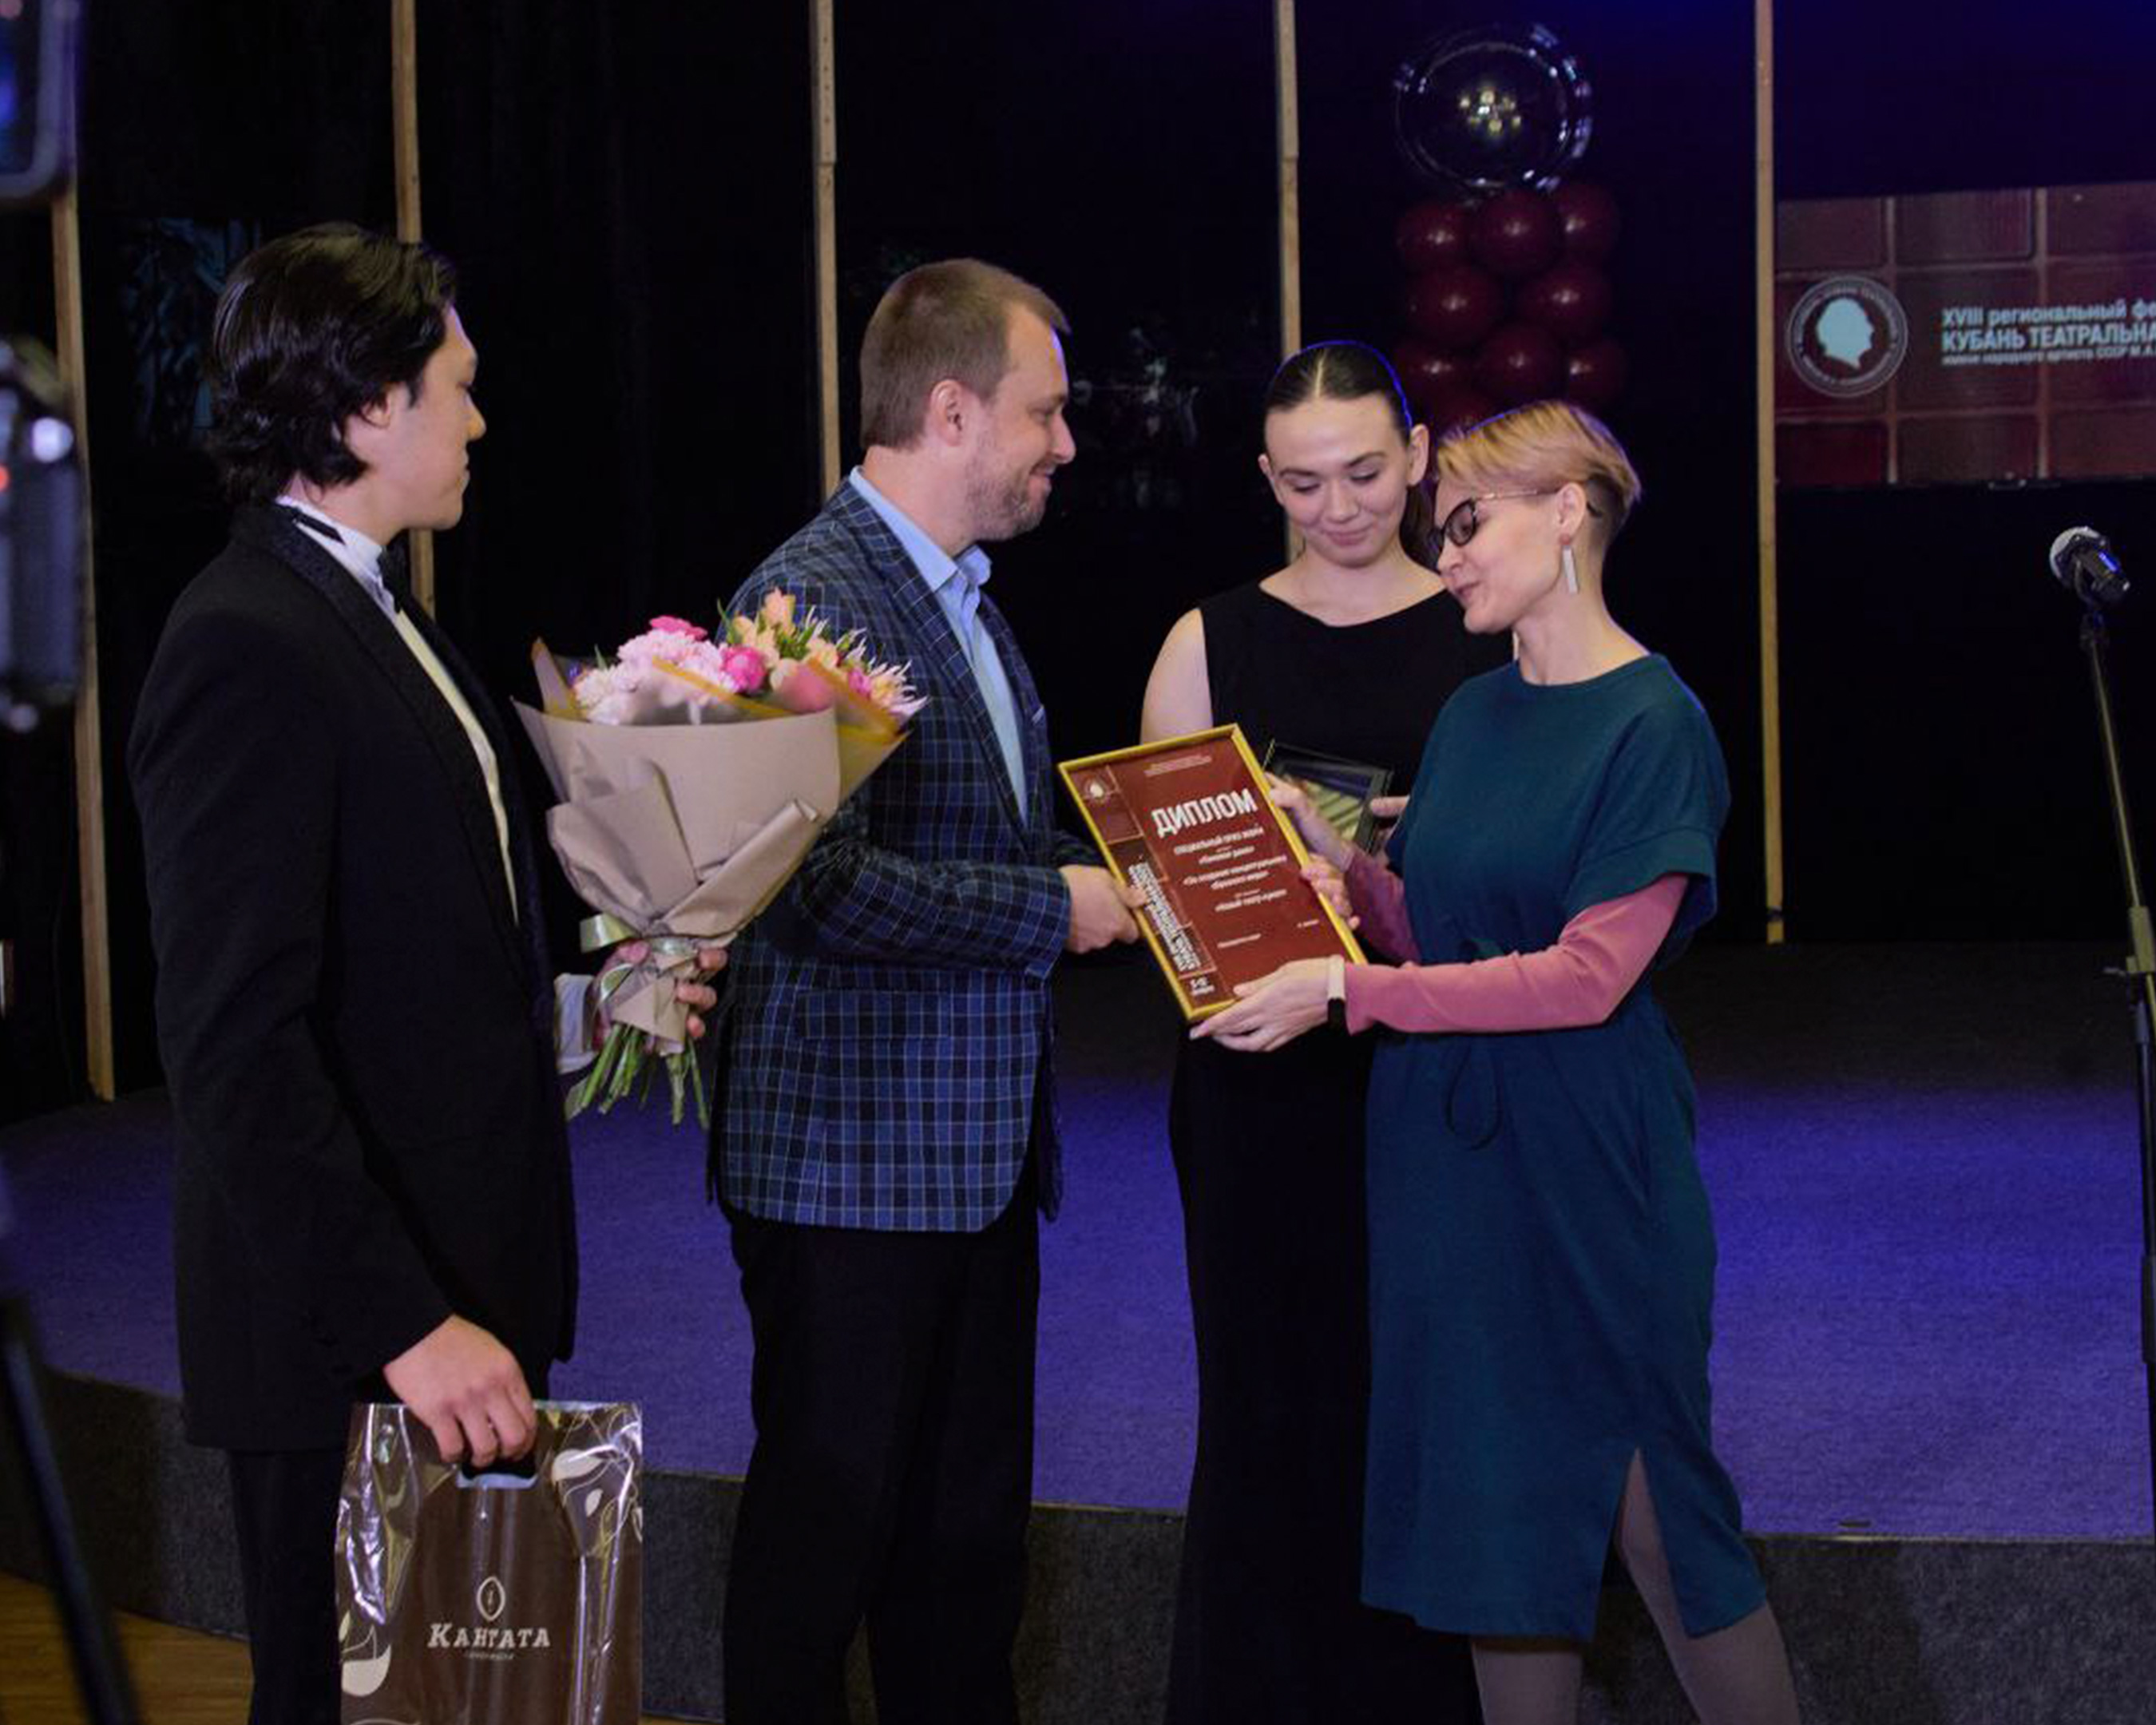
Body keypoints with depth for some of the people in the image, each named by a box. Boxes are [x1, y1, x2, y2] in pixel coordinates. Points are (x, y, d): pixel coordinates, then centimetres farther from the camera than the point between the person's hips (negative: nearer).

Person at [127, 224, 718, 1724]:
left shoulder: (379, 618, 14)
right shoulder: (248, 648, -17)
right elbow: (239, 1045, -23)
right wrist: (405, 1321, -25)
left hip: (463, 1294, 9)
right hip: (348, 1333, -9)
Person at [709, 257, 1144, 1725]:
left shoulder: (969, 598, 16)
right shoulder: (813, 598, -15)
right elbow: (821, 886, -24)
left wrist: (1114, 882, 7)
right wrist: (1050, 907, -16)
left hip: (979, 1155, 9)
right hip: (850, 1159, -9)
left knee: (971, 1528, 13)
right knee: (826, 1525, 2)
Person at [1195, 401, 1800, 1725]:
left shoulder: (1652, 723, -11)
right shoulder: (1471, 717, 11)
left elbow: (1589, 974, -18)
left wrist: (1346, 991, -21)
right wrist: (1342, 865, -5)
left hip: (1589, 1167, -6)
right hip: (1448, 1158, 7)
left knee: (1649, 1502, 0)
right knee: (1498, 1504, 10)